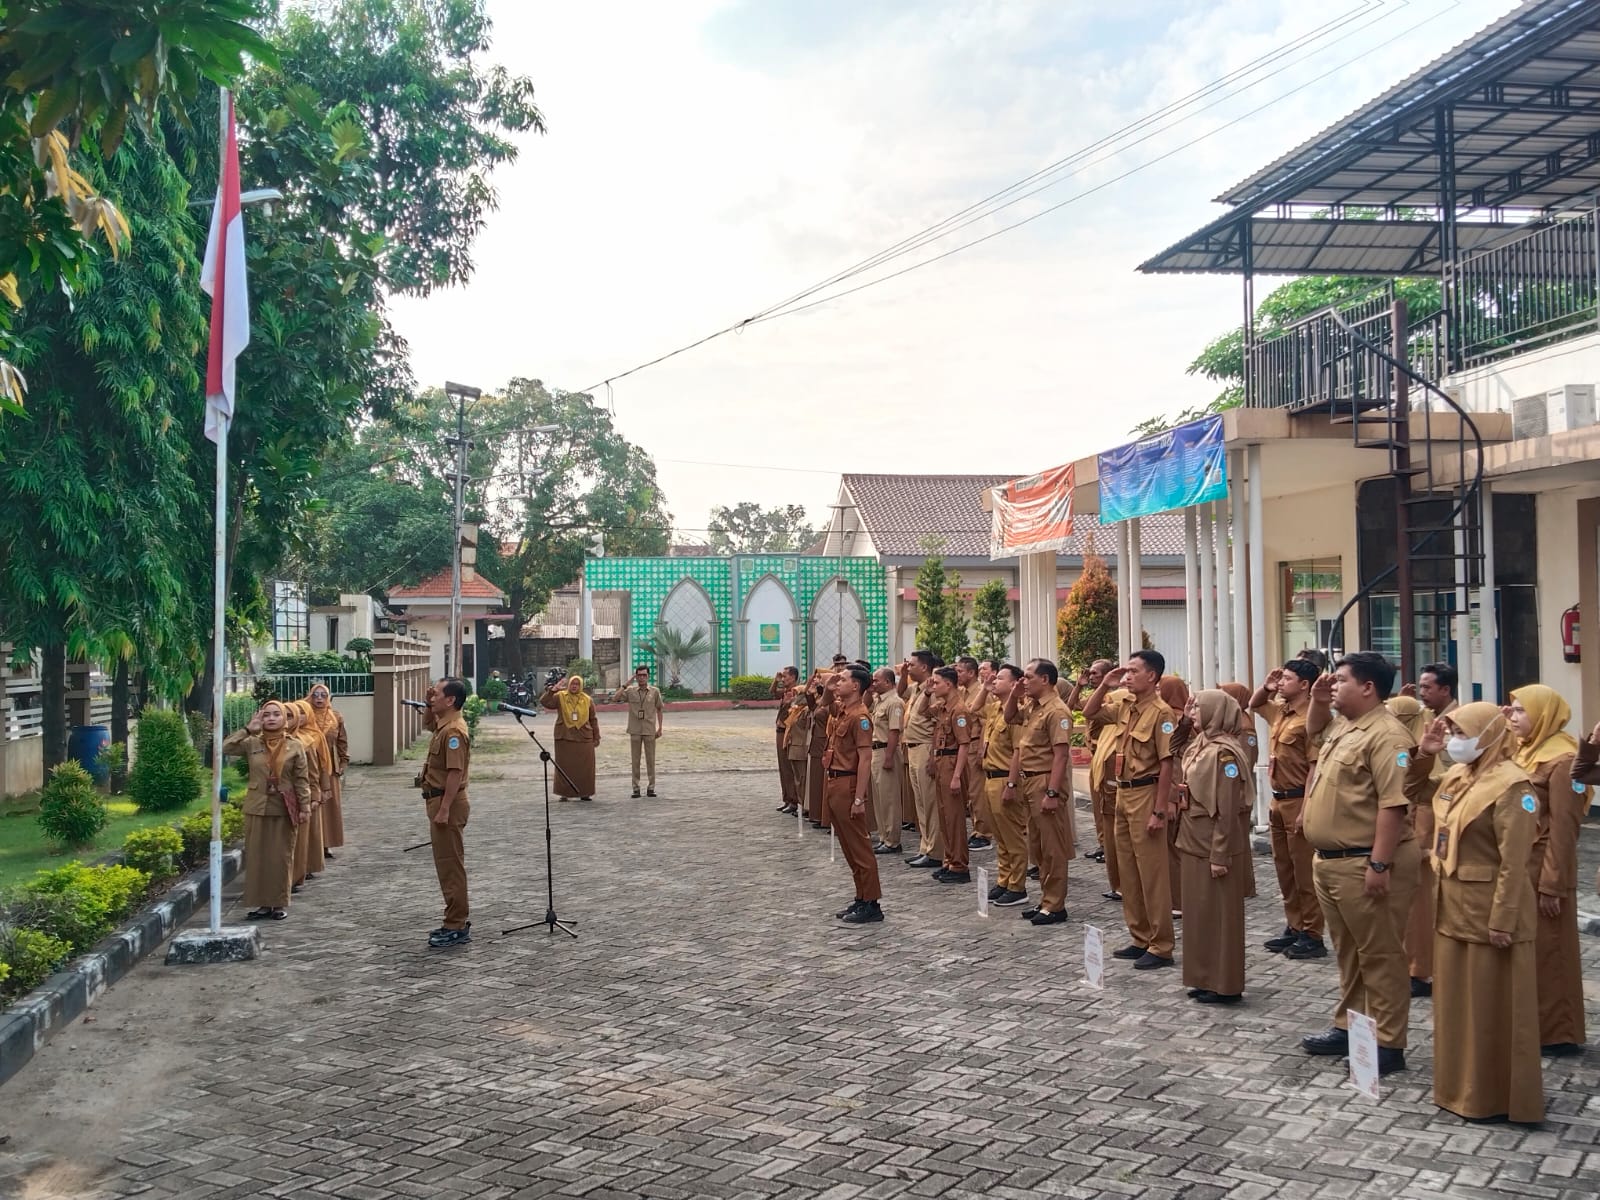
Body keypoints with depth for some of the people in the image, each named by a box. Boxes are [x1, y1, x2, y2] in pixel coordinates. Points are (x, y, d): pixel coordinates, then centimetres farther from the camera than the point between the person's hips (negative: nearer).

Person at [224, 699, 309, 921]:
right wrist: (248, 730, -9)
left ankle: (280, 904, 13)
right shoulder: (251, 744, 3)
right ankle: (262, 903, 14)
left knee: (281, 857, 4)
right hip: (257, 809, 2)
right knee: (257, 856, 5)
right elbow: (225, 748, -10)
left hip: (284, 810, -1)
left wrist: (305, 806, -6)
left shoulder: (295, 747, 0)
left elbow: (302, 780, 0)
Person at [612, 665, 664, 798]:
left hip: (649, 731, 0)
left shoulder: (655, 691, 3)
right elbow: (614, 699, -9)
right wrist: (626, 684, -11)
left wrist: (660, 728, 6)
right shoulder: (630, 691, 1)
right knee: (635, 760, 3)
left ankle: (650, 787, 11)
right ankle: (636, 788, 8)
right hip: (635, 731, 0)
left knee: (650, 760, 4)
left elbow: (659, 709, 10)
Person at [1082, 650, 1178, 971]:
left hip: (1145, 794, -8)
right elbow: (1089, 714, 19)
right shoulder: (1123, 703, 7)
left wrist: (1159, 811, -19)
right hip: (1123, 792, 9)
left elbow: (1167, 764, -17)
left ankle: (1161, 947, 5)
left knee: (1151, 872, -3)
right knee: (1128, 870, 13)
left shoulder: (1161, 712, -15)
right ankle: (1140, 938, 23)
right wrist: (1105, 686, 2)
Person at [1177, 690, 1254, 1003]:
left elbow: (1226, 809, -19)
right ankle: (1205, 979, 25)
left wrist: (1219, 855, -19)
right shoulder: (1200, 745, 9)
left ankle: (1226, 986, 10)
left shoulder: (1223, 752, -18)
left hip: (1214, 844, -9)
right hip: (1194, 841, 9)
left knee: (1219, 913, 0)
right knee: (1199, 911, 15)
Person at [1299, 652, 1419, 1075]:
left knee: (1380, 955, 1)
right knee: (1348, 952, 19)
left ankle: (1388, 1044, 8)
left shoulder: (1385, 736, -18)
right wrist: (1317, 701, 15)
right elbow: (1312, 728, 36)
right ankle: (1348, 1028, 31)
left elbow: (1393, 804, -24)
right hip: (1330, 862, 10)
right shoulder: (1342, 728, 12)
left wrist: (1379, 865, -26)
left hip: (1364, 864, -10)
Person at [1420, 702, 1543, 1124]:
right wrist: (1422, 754, 10)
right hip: (1453, 905, 9)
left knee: (1491, 1006, 3)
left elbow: (1513, 861, -19)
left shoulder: (1510, 785, -17)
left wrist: (1501, 920, -20)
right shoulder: (1456, 777, 9)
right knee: (1454, 999, 16)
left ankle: (1495, 1096, 14)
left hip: (1489, 908, -8)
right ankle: (1460, 1084, 28)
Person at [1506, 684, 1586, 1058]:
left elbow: (1563, 828, -17)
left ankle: (1557, 1032, 13)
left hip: (1544, 870, -8)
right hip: (1518, 868, 8)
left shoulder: (1562, 760, -15)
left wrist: (1553, 884, -18)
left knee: (1548, 951, 2)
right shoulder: (1523, 752, 11)